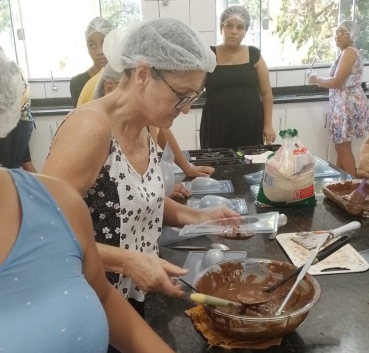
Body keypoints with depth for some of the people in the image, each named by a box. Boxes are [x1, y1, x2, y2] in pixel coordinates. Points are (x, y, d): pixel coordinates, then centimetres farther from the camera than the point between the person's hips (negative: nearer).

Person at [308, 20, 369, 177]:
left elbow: (336, 82, -19)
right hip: (346, 103, 10)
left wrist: (317, 79, -5)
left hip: (348, 104, -10)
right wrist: (322, 82, 13)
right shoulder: (350, 52, 18)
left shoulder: (349, 52, -13)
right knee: (340, 146, 13)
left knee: (343, 147, -5)